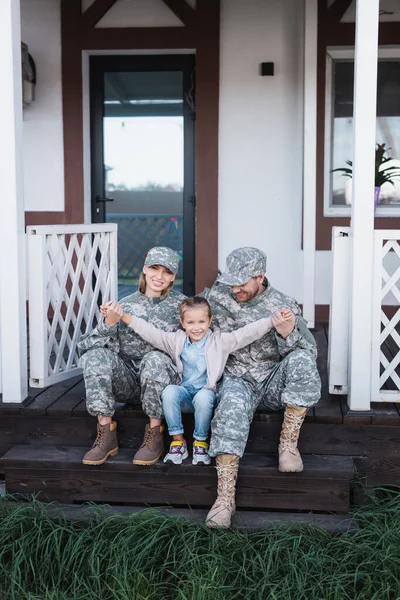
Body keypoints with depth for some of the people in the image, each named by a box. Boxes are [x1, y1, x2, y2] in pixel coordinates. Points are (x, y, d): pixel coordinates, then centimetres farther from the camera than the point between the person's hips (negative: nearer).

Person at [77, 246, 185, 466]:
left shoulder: (180, 304, 3)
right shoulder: (125, 305, 5)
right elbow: (103, 343, -5)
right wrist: (109, 323, -24)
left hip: (161, 374, -2)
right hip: (126, 378, 2)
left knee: (155, 359, -35)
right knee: (96, 355, -25)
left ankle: (155, 433, -20)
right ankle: (106, 432, -21)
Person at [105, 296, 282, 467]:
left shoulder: (220, 341, 1)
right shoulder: (176, 341, 6)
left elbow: (247, 333, -9)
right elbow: (150, 332, 1)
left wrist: (272, 321, -22)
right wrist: (123, 316, -9)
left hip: (206, 392, -2)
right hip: (184, 391, 2)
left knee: (203, 397, -36)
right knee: (169, 391, -30)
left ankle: (201, 442, -15)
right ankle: (178, 440, -19)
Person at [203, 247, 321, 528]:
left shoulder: (283, 306, -4)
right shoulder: (217, 295, 2)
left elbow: (309, 351, -9)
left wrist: (288, 334, -30)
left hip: (273, 381, 0)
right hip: (237, 380, 0)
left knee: (301, 360, -30)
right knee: (232, 406, -35)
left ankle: (288, 443, -21)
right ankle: (225, 496, -42)